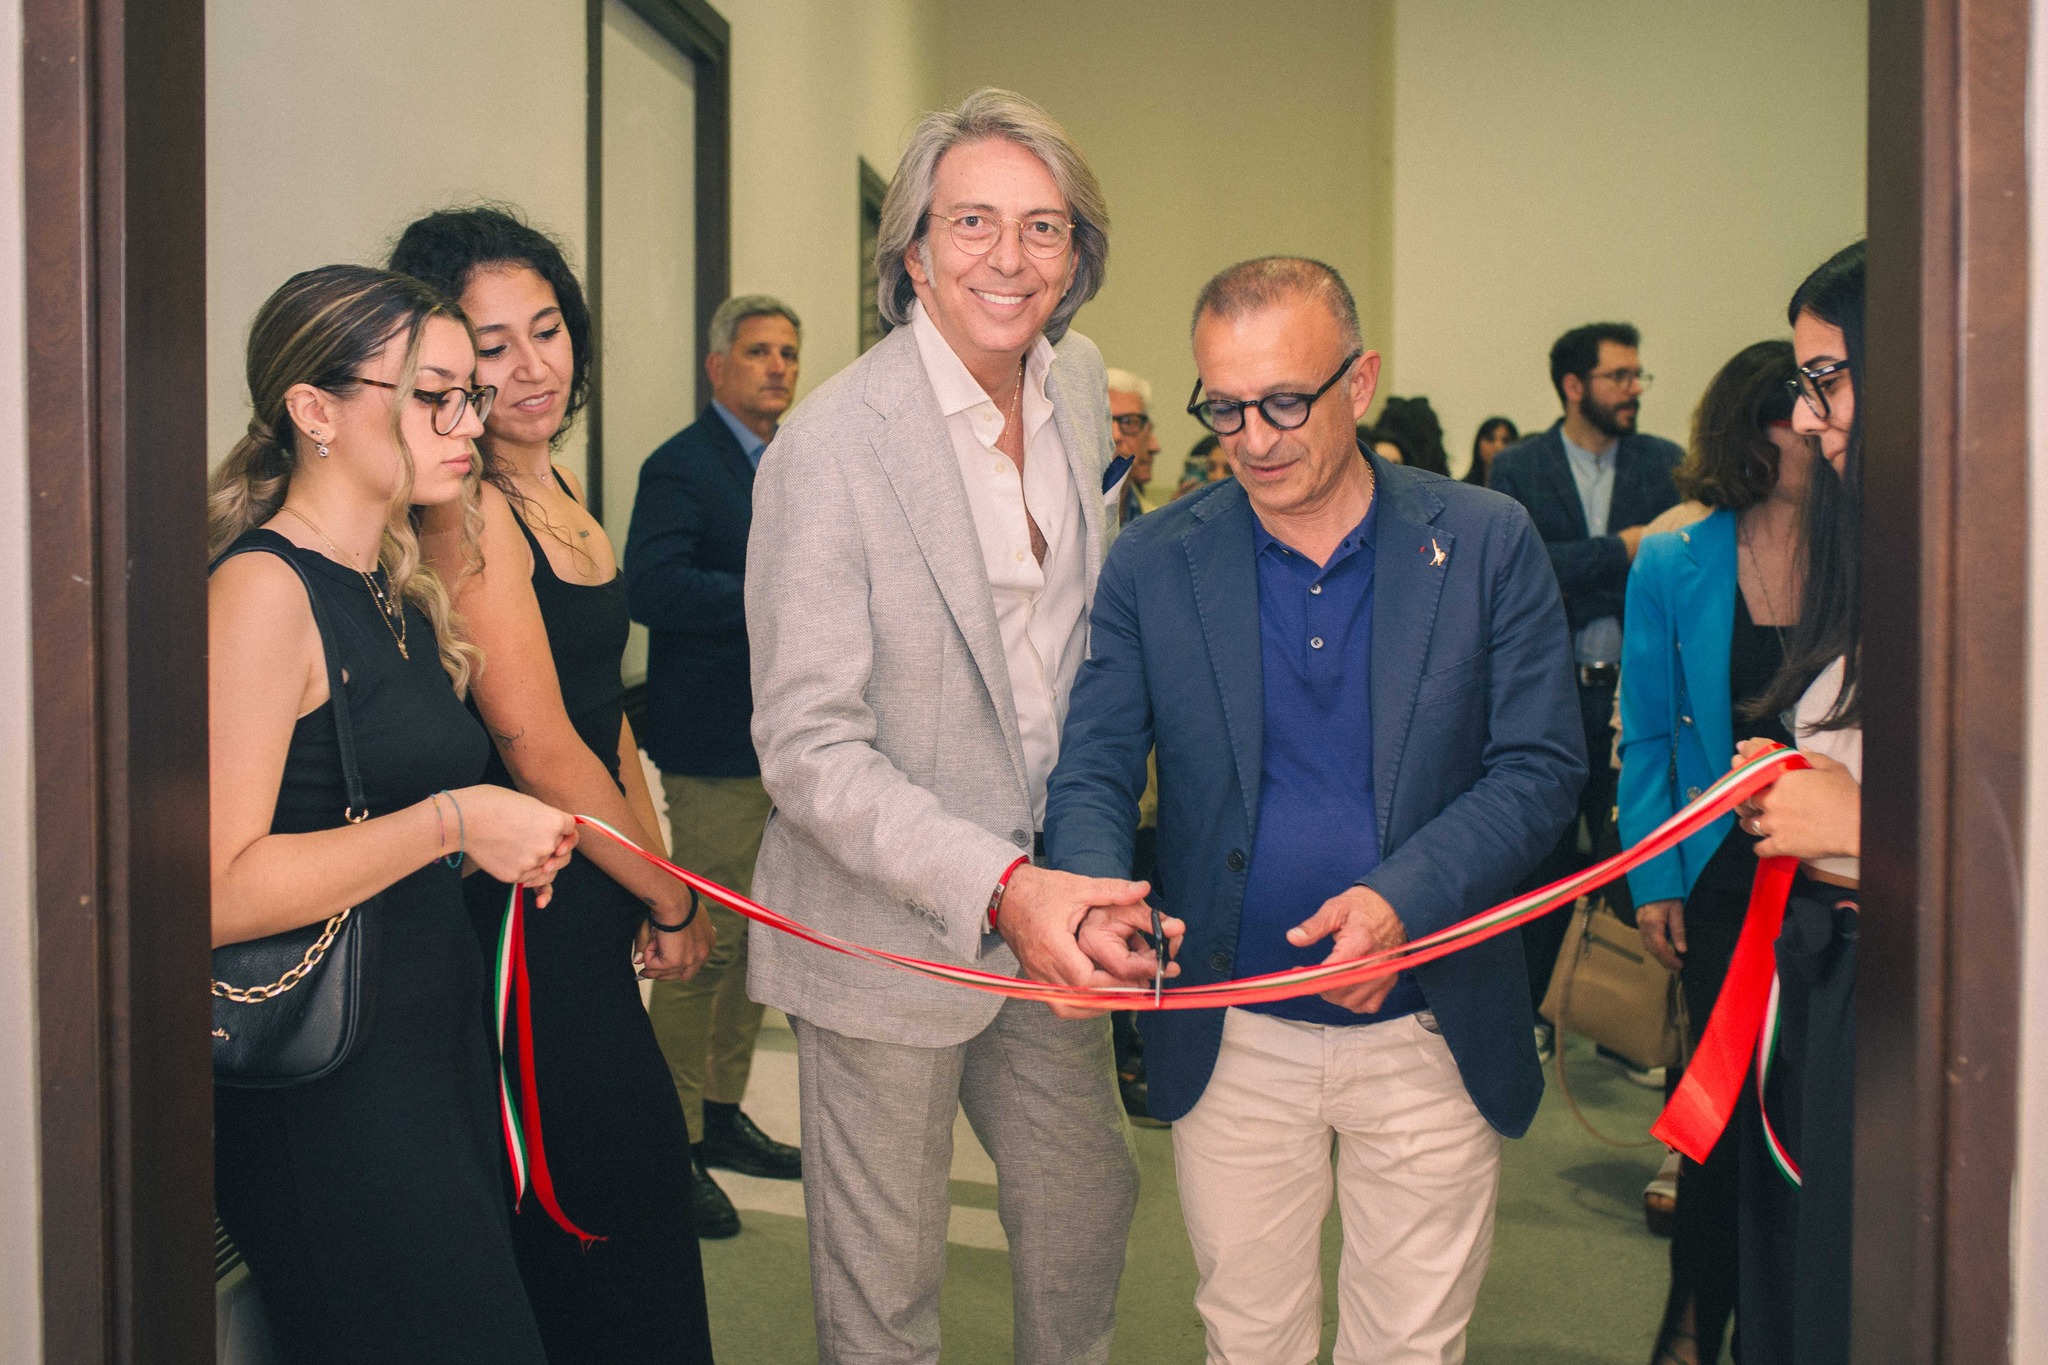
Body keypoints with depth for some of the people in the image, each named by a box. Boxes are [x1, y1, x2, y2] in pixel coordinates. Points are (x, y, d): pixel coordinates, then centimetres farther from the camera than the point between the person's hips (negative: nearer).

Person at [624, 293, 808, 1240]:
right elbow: (651, 587, -25)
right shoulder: (681, 467, -11)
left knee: (757, 939, 16)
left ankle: (722, 1115, 30)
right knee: (704, 943, -3)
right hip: (717, 745, -9)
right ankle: (674, 1140, 10)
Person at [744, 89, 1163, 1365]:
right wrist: (999, 887, -30)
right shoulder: (831, 448, -20)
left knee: (1090, 1207, 22)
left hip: (1044, 901, 6)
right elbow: (808, 747, -21)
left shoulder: (1081, 386, 2)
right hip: (888, 923, -6)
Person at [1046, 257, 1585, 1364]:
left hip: (1431, 1036, 0)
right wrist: (1096, 895, -24)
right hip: (1229, 1038, 1)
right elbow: (1092, 770, -2)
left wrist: (1403, 897, -22)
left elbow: (1540, 764, -6)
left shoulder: (1487, 545, -4)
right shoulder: (1151, 566, -2)